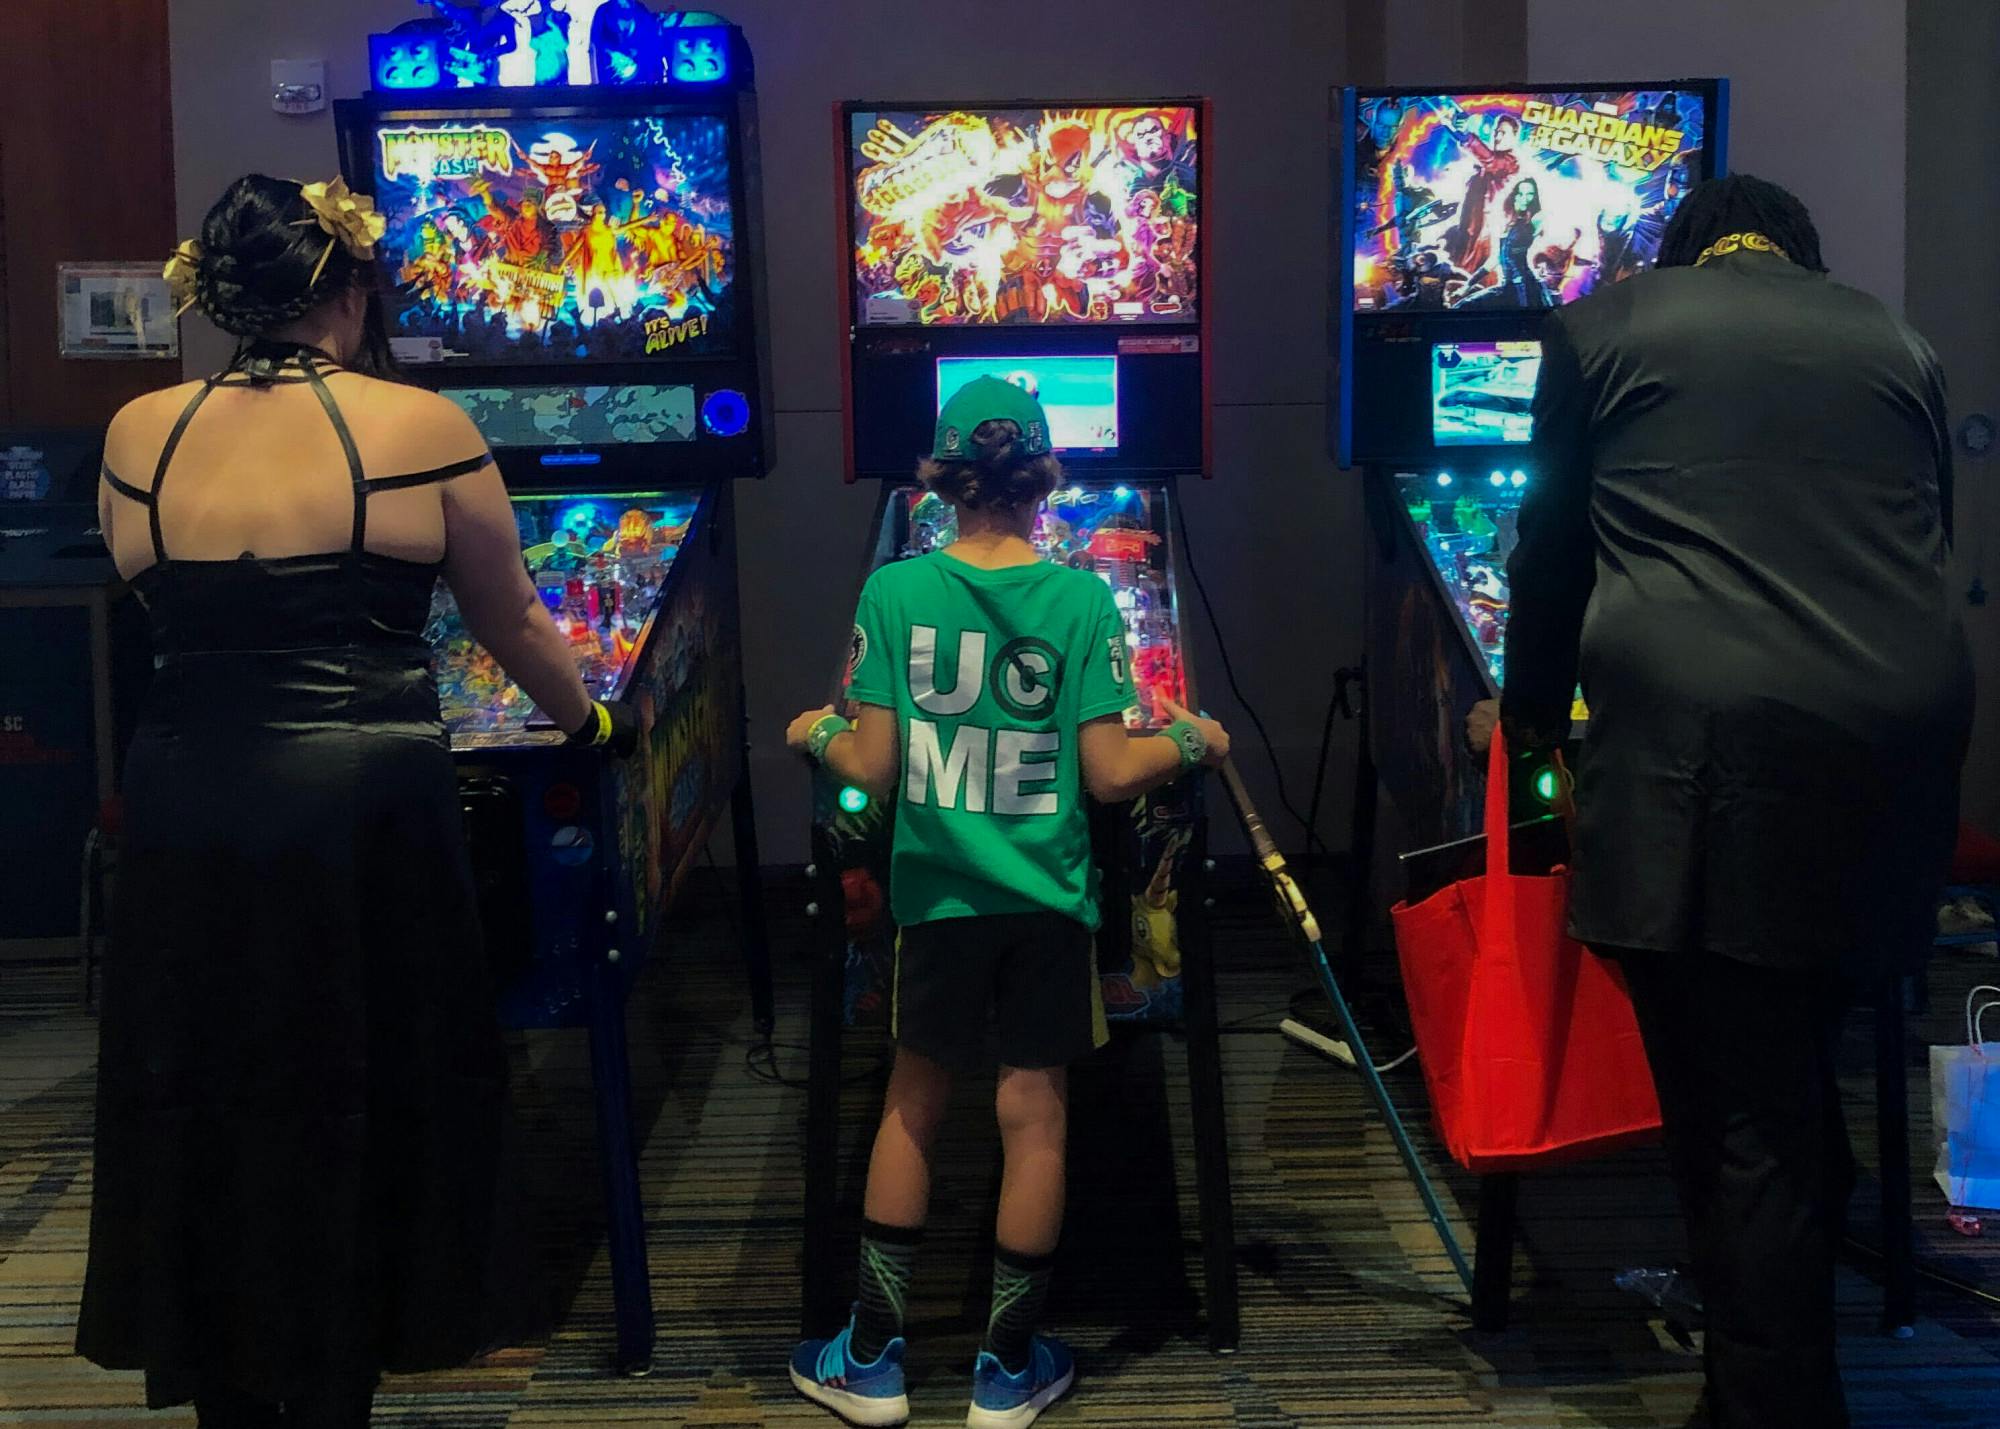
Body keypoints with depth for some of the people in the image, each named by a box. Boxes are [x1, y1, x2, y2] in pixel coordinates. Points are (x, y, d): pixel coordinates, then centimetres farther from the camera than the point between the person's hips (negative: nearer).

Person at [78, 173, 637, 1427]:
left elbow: (173, 617, 12)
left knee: (206, 1121, 16)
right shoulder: (422, 428, -3)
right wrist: (590, 723, 25)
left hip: (182, 819, 3)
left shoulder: (139, 437, 4)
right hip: (360, 820, -3)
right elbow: (515, 627, 7)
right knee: (353, 1125, 12)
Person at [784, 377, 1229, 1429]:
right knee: (1035, 1114, 9)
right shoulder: (1080, 600, -7)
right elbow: (1109, 775, -10)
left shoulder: (895, 591, -7)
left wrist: (816, 733, 12)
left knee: (913, 1104, 14)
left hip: (939, 897, 1)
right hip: (1047, 898, 0)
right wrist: (1191, 740, 8)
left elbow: (873, 770, -8)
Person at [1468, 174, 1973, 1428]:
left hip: (1699, 748, -5)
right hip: (1898, 744, 5)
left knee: (1738, 1117, 1)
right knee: (1796, 1069, 21)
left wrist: (1531, 716, 30)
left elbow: (1553, 553, 16)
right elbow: (1928, 554, 23)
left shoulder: (1603, 329, 12)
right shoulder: (1900, 346, 21)